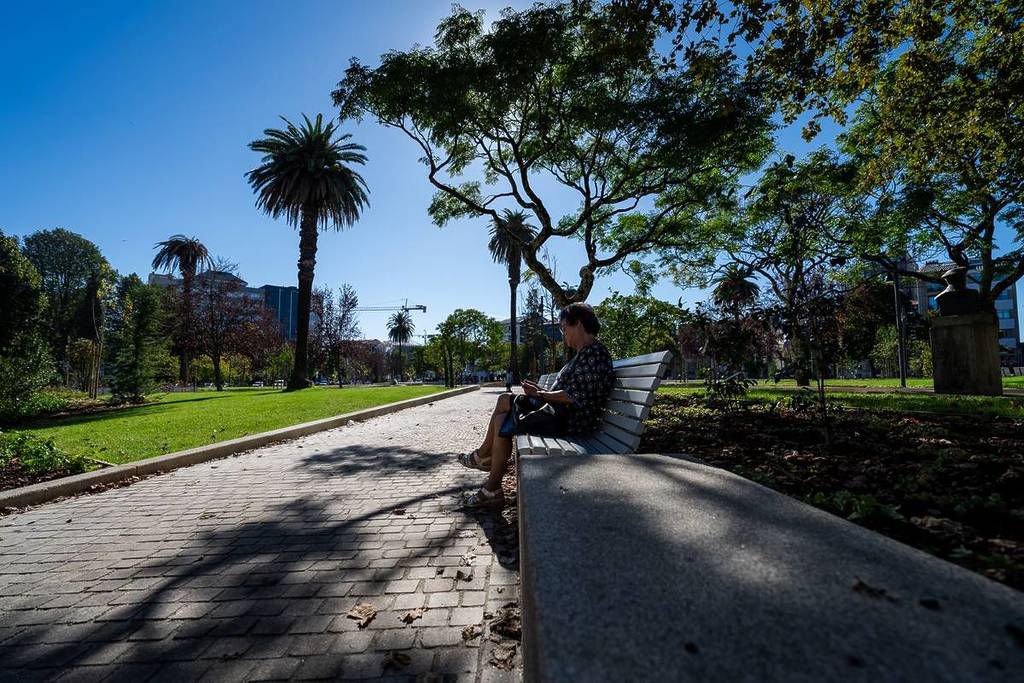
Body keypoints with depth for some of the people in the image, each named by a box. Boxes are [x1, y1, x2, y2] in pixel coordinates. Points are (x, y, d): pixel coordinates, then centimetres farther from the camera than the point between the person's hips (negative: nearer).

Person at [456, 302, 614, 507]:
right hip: (562, 411, 11)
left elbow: (575, 397, -23)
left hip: (571, 421, -11)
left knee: (503, 424, -10)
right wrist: (542, 390, 7)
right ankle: (485, 455, 14)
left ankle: (492, 490, 2)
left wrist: (540, 394, -12)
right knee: (505, 400, 11)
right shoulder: (585, 353, 16)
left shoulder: (594, 353, -17)